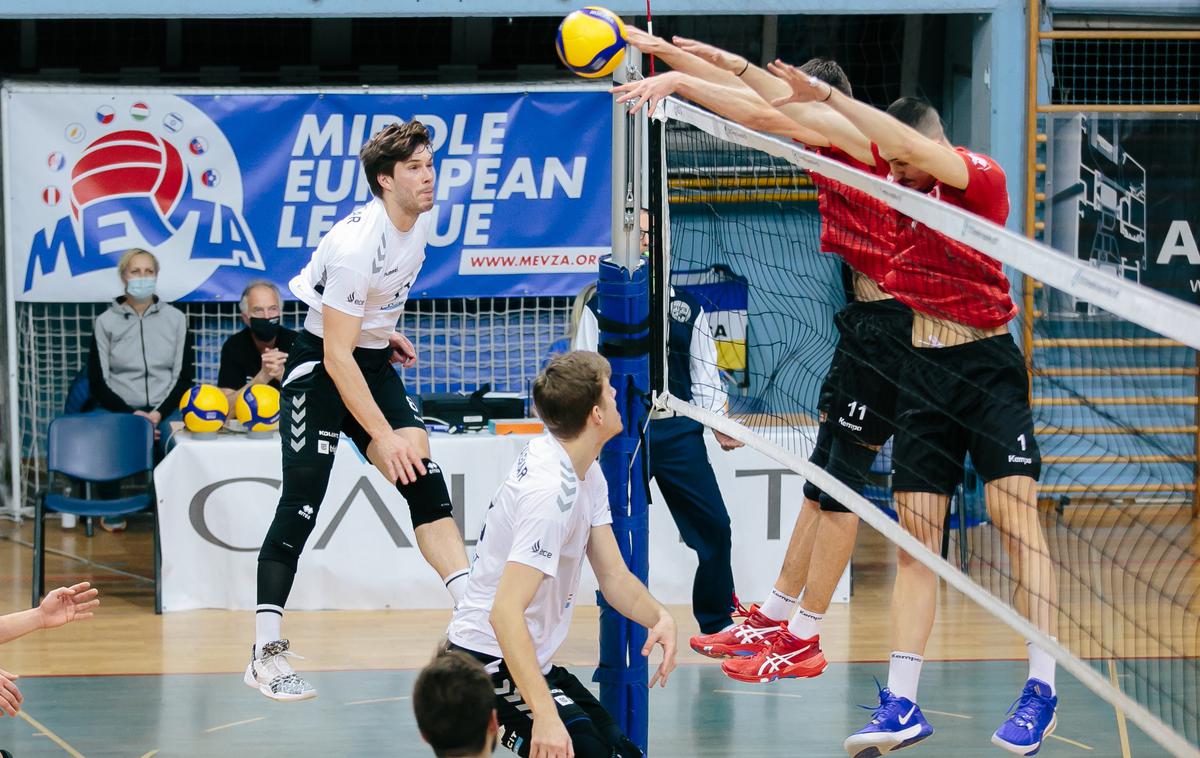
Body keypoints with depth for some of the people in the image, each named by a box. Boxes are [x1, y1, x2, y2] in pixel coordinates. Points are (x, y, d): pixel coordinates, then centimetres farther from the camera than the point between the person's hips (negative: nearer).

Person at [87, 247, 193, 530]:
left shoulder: (175, 319, 9)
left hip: (164, 408, 1)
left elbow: (184, 375, 6)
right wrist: (131, 415, -12)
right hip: (117, 407, 0)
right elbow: (98, 382, 3)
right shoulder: (106, 322, 6)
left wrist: (158, 414, -10)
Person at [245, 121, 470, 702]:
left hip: (375, 361, 7)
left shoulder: (422, 219, -2)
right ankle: (266, 654, -6)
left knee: (424, 482, -7)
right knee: (300, 506, -10)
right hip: (319, 366, -7)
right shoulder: (355, 244, -27)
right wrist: (382, 436, -26)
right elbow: (338, 357, -26)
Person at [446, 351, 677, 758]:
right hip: (490, 660, -10)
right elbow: (505, 613, -32)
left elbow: (613, 575, 7)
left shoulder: (586, 472, 6)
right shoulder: (550, 492, -26)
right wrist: (545, 715, -39)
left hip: (532, 661, 10)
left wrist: (659, 617, -15)